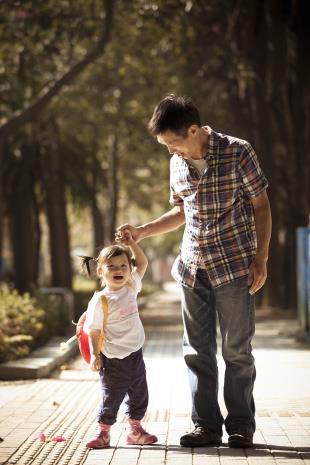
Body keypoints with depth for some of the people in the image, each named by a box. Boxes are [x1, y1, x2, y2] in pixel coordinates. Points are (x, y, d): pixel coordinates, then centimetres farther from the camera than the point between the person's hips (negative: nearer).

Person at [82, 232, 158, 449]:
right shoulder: (100, 301, -16)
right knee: (112, 398, 0)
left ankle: (134, 430, 29)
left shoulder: (131, 287, 2)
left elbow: (143, 263, 14)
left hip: (135, 354, 6)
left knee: (139, 395, 15)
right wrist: (94, 354, -21)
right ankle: (103, 433, 16)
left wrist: (131, 243, 4)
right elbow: (94, 330, -14)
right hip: (113, 359, -6)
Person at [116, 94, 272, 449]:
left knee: (236, 350, 0)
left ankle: (241, 426, 10)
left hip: (234, 266, -5)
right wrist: (141, 232, 11)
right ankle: (206, 426, 14)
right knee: (197, 351, 6)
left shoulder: (237, 153, -10)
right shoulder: (177, 164, 6)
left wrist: (260, 260, -9)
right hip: (193, 269, 5)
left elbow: (261, 206, -5)